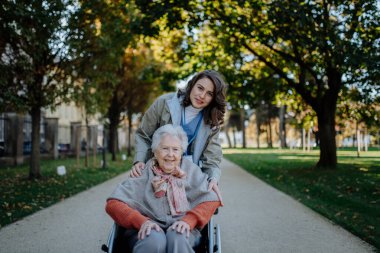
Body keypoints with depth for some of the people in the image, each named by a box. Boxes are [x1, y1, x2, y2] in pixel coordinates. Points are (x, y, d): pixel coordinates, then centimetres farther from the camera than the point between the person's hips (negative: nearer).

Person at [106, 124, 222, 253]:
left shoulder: (191, 170, 12)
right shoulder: (143, 173, 7)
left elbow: (211, 200, 3)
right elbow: (113, 204, -2)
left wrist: (188, 221, -15)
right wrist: (141, 221, -19)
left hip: (181, 229, 1)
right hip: (149, 229, -1)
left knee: (177, 237, -34)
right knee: (154, 239, -35)